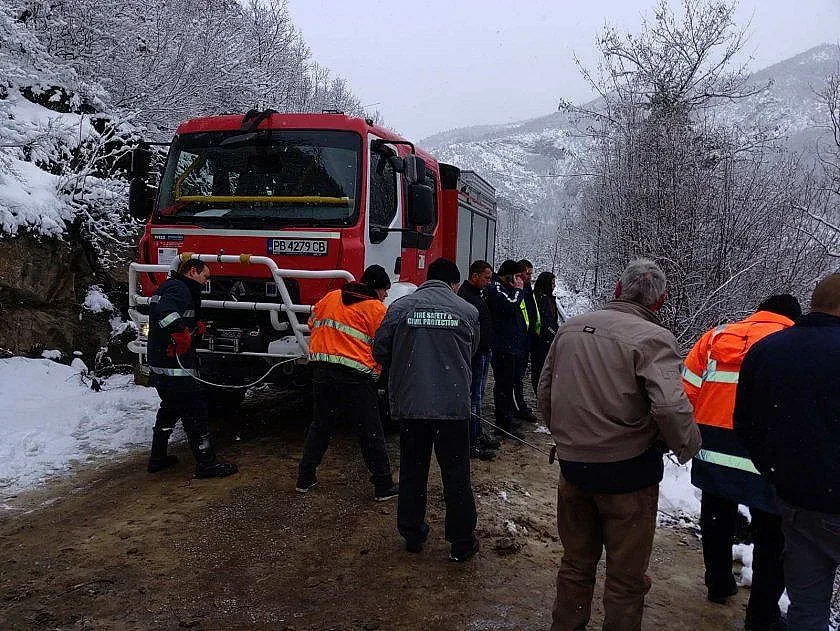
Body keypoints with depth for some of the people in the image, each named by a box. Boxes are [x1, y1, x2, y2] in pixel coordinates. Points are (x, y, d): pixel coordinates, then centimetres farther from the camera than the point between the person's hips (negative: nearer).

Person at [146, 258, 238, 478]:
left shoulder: (170, 287, 21)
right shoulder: (177, 288, -12)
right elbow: (165, 311, -33)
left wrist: (195, 327, 5)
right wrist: (180, 332, -31)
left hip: (159, 365, 11)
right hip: (175, 368, -11)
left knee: (169, 410, 22)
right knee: (195, 412, -5)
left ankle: (157, 459, 32)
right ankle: (207, 464, 0)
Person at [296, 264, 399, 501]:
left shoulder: (330, 297, 13)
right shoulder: (377, 309, -4)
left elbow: (312, 324, 23)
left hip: (322, 372, 5)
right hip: (356, 378, -5)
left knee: (319, 426, 19)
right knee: (371, 433, 5)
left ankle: (304, 479, 25)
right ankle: (384, 486, 13)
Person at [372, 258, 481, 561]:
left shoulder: (400, 306, -2)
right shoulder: (467, 311, -1)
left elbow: (380, 351, 1)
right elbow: (470, 355, 9)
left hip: (410, 403, 1)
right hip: (453, 404, -1)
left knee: (412, 471, 17)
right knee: (456, 475, 11)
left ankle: (413, 535, 29)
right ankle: (462, 543, 20)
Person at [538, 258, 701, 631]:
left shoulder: (570, 328, 2)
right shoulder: (652, 338, -17)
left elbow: (544, 394, 10)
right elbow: (671, 408, -29)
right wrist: (687, 448, -9)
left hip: (572, 466, 6)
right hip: (628, 472, -5)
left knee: (576, 564, 24)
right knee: (626, 578, 14)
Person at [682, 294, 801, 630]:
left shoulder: (716, 337, 5)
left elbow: (686, 391, 1)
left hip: (713, 454, 4)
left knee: (717, 522, 24)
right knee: (771, 539, 13)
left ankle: (718, 585, 41)